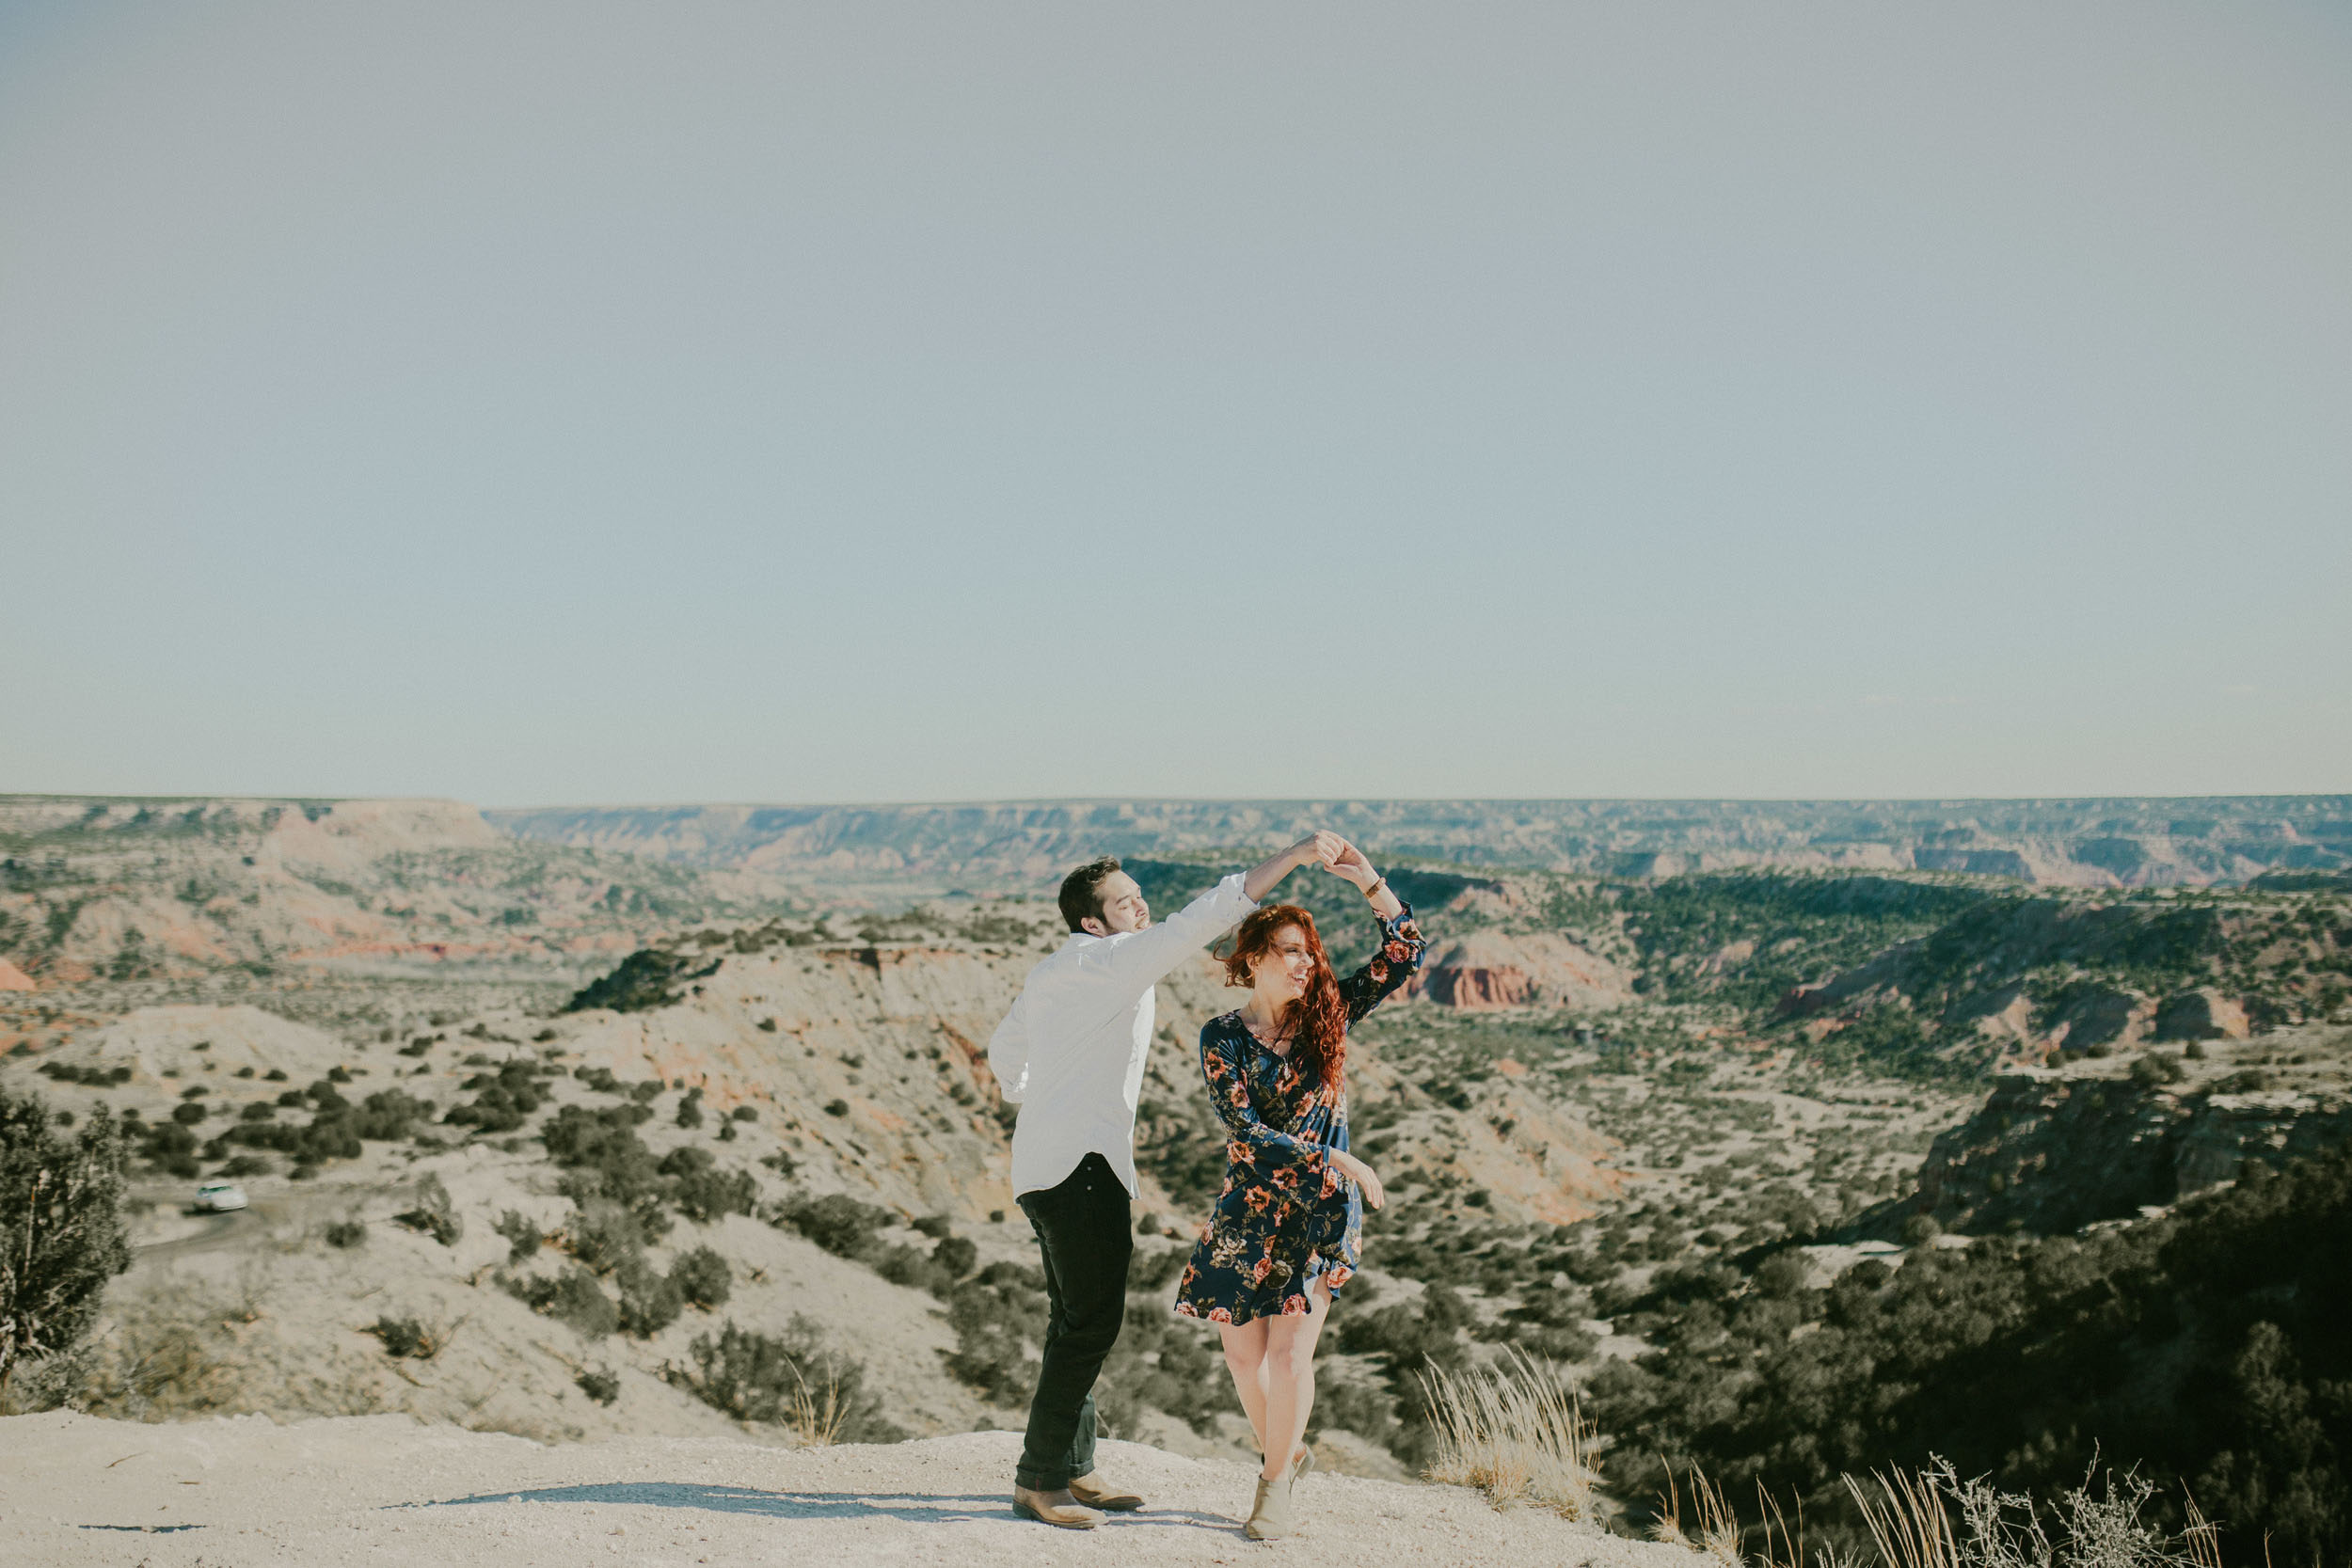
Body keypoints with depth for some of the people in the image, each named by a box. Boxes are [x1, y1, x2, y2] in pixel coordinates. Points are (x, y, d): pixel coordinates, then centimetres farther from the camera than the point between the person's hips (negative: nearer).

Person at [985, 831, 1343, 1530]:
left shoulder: (1053, 974, 17)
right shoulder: (1106, 962, -12)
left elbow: (1002, 1052, 29)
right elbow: (1194, 924, -23)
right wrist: (1290, 857, -24)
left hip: (1046, 1164, 10)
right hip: (1082, 1165, -10)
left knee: (1077, 1322, 15)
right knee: (1091, 1321, -8)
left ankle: (1072, 1471, 21)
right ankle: (1038, 1480, -4)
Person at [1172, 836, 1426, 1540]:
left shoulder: (1326, 1012, 1)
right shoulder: (1222, 1037, -5)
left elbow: (1405, 955, -5)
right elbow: (1246, 1134, -13)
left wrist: (1370, 881, -16)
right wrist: (1337, 1160, -18)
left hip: (1322, 1208, 0)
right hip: (1248, 1208, 0)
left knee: (1290, 1350, -8)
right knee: (1243, 1353, 7)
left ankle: (1275, 1482, 12)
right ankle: (1287, 1451, 34)